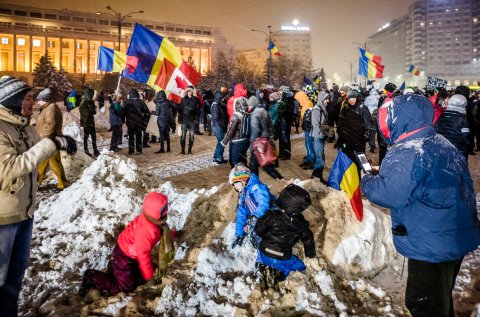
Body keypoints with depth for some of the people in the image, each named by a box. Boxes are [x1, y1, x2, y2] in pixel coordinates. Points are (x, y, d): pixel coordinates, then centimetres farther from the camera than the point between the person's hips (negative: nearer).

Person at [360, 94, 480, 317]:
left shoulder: (407, 153, -23)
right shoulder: (442, 144, 7)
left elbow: (390, 194, -31)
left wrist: (367, 181, -11)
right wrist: (381, 174, 14)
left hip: (433, 246, -9)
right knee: (441, 298, 27)